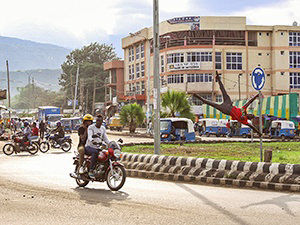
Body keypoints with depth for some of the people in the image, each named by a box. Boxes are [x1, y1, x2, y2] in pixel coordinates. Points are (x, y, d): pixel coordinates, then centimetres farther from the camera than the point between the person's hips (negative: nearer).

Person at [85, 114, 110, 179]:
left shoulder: (103, 129, 16)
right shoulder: (91, 127, -5)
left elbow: (105, 138, 13)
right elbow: (89, 136, -21)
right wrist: (93, 141, -44)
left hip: (98, 148, 6)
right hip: (89, 147, -6)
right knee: (95, 152, -39)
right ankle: (91, 171, -39)